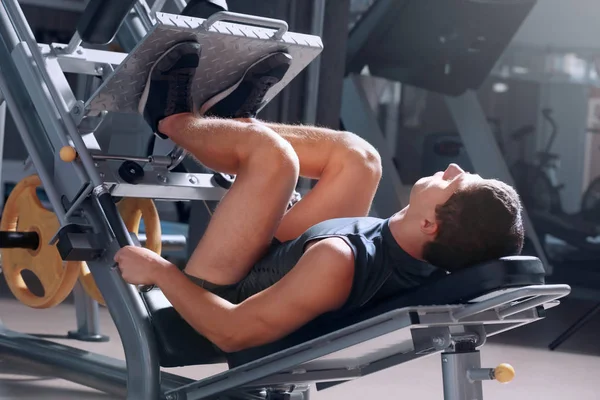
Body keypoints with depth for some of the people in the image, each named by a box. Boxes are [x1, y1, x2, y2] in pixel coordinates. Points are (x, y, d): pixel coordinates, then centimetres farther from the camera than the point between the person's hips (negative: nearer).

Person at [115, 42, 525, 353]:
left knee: (271, 151, -18)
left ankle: (172, 118, 14)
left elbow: (230, 332, -35)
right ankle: (233, 119, 25)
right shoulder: (430, 265, -20)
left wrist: (157, 270, -20)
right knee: (358, 158, 4)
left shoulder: (339, 263, -42)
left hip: (213, 295, -6)